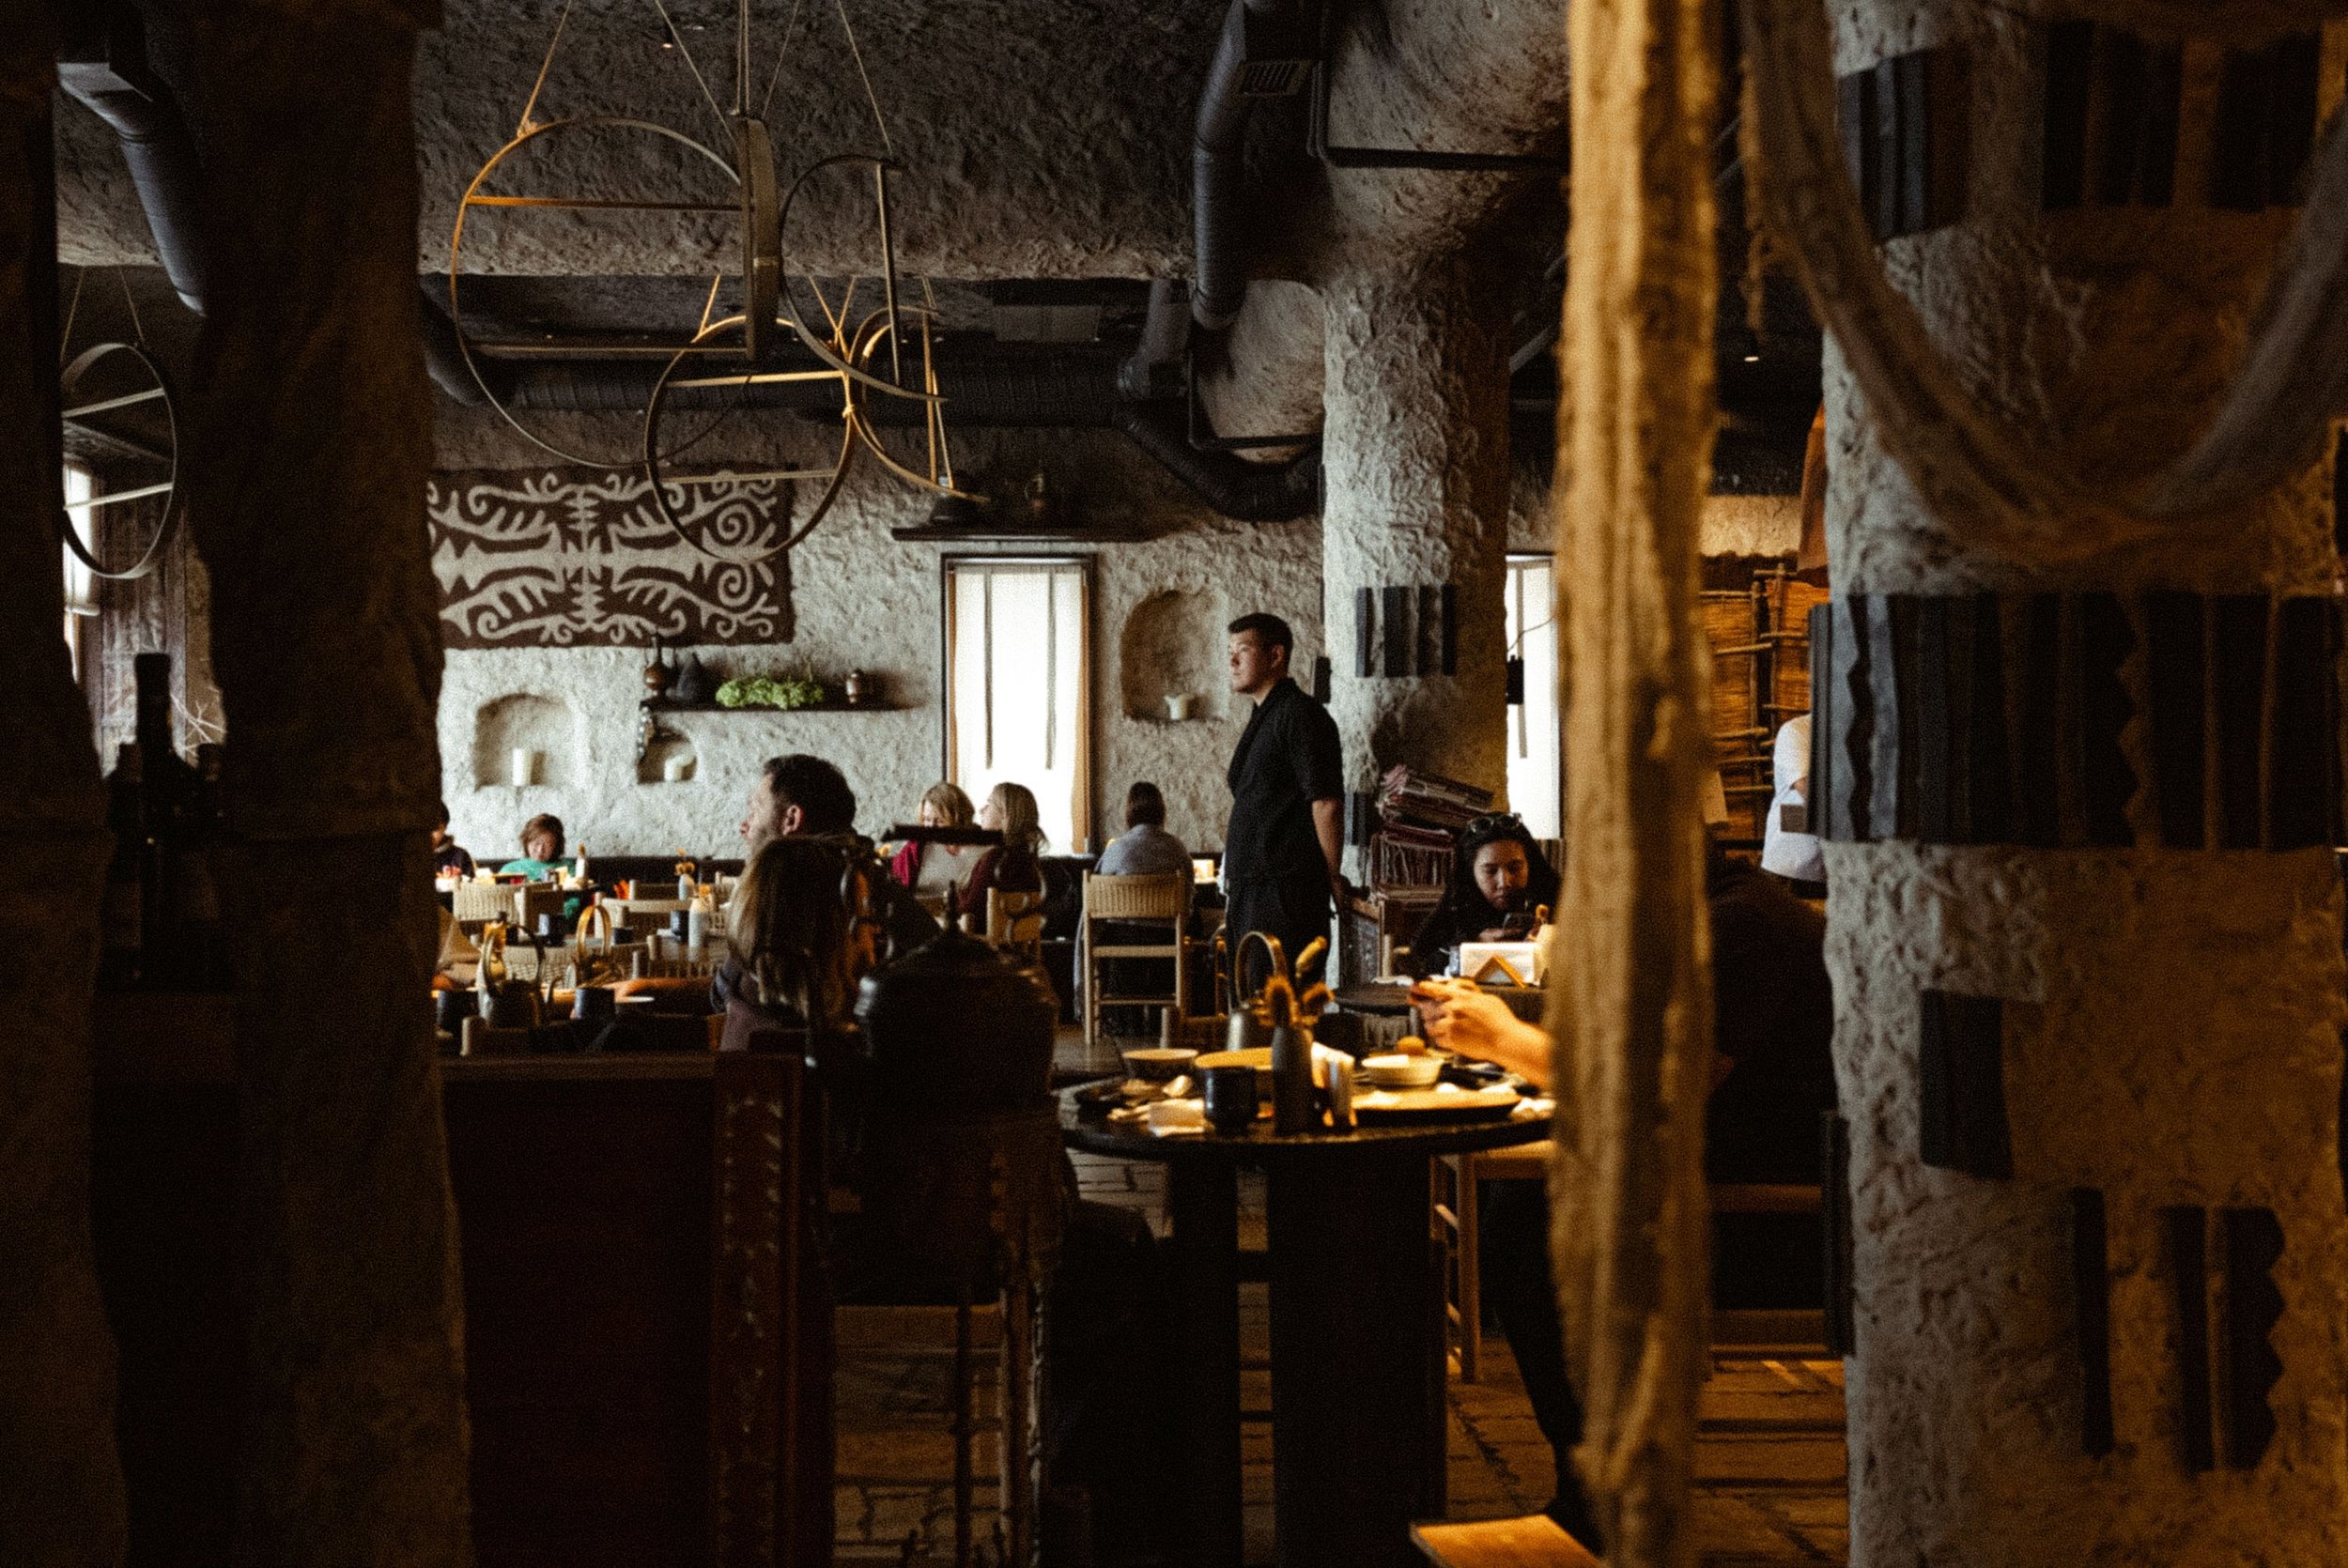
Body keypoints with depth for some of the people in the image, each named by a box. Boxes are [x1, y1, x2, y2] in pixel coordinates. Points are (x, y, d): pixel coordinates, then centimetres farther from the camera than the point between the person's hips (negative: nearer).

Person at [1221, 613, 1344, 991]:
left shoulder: (1300, 714, -11)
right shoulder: (1264, 718, 20)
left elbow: (1327, 803, -16)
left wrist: (1333, 879, -11)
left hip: (1285, 889, -10)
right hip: (1249, 889, 10)